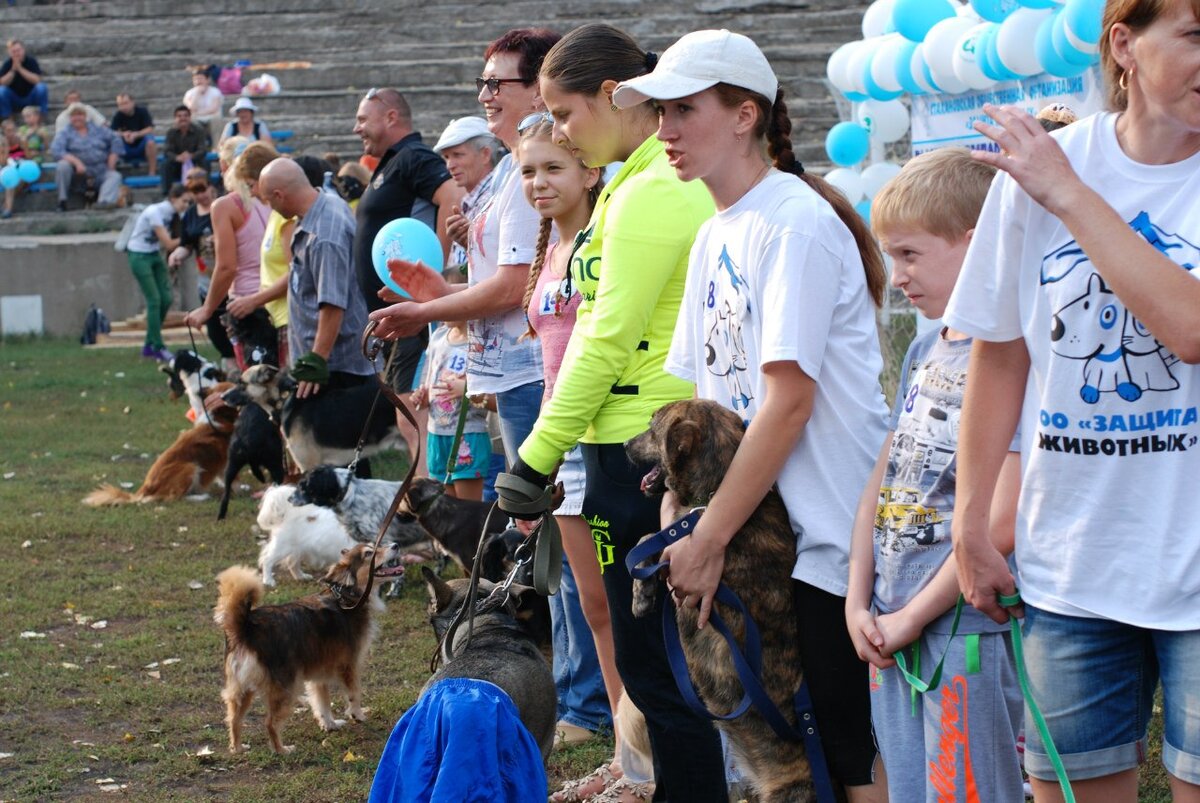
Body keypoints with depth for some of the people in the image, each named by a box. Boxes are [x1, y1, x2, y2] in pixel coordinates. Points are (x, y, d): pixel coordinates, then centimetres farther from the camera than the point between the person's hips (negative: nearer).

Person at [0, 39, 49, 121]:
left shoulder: (31, 61, -9)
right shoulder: (7, 64, -6)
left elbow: (37, 80, -20)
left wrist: (20, 68, -25)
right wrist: (13, 70, -25)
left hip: (31, 100, -1)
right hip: (14, 101, 1)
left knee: (41, 87, -29)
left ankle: (43, 113, -14)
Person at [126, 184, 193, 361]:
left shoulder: (172, 213, 1)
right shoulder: (155, 212, -24)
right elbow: (168, 244, -25)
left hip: (155, 255, 8)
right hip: (140, 256, -8)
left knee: (166, 299, 4)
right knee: (154, 300, -10)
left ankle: (149, 345, 14)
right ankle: (157, 347, -3)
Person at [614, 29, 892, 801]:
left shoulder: (797, 223, -14)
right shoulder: (715, 237, 12)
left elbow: (789, 399, -20)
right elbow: (698, 394, 12)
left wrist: (708, 539, -18)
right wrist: (678, 519, 0)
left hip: (830, 534, -8)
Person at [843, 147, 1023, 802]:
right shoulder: (924, 349, 12)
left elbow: (1001, 522, -21)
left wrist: (912, 617, -13)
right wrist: (859, 602, 4)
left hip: (965, 628, -8)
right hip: (890, 630, 8)